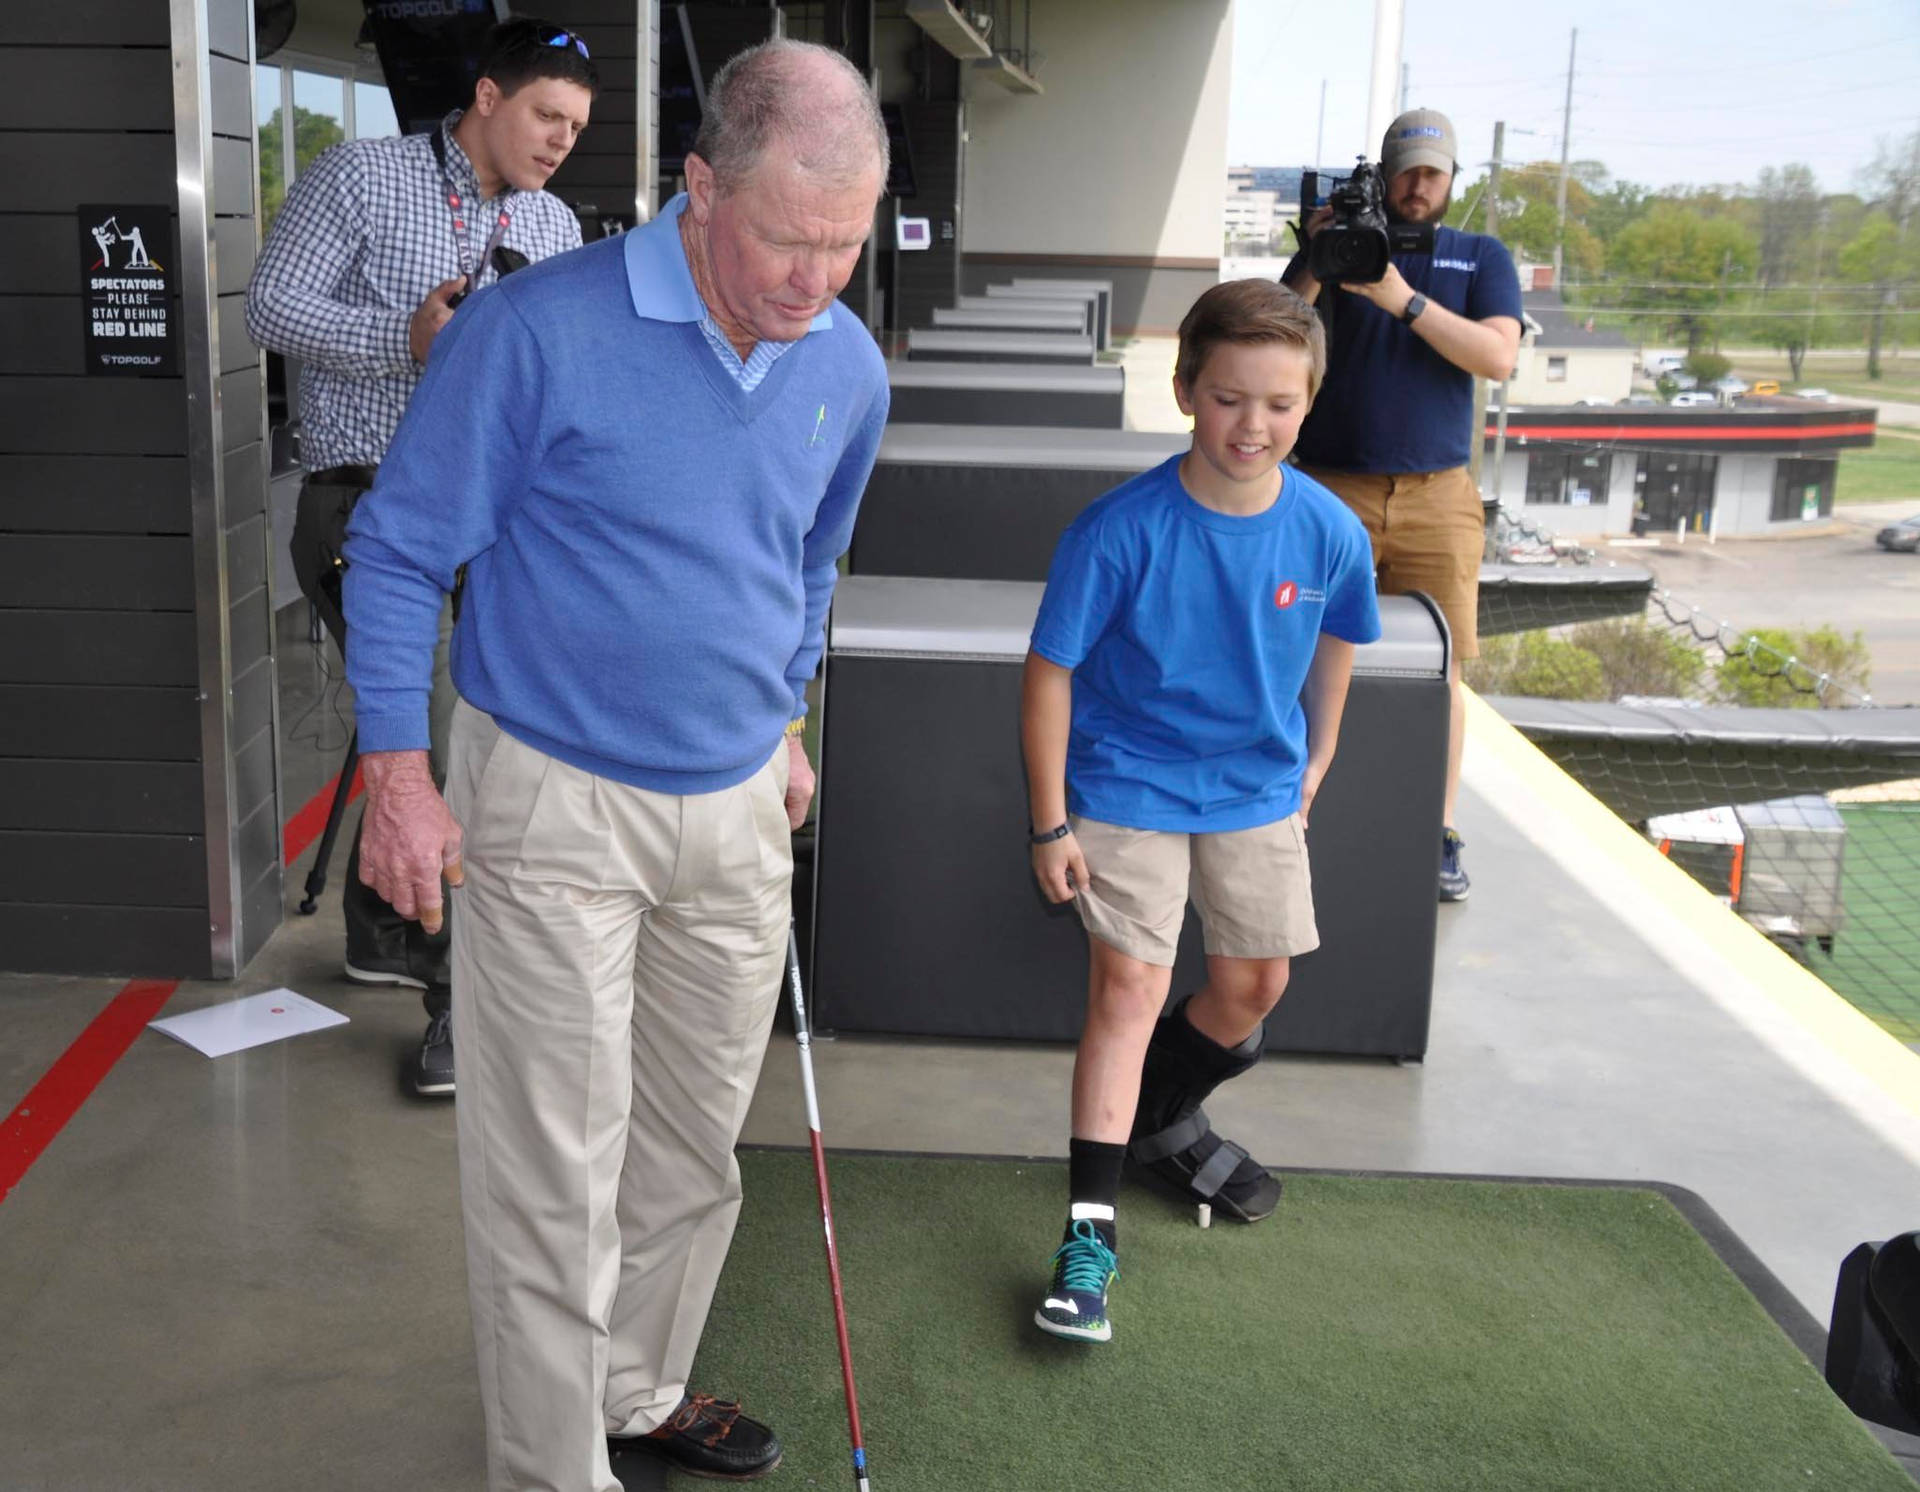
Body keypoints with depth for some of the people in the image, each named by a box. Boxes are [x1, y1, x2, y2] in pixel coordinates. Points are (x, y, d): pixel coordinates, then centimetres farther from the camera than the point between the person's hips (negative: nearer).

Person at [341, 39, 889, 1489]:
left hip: (738, 810, 6)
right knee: (554, 1171, 1)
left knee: (694, 1147, 17)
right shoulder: (539, 332, -18)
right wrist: (399, 775, -11)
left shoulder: (848, 367, 0)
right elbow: (398, 552, -9)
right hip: (551, 808, -5)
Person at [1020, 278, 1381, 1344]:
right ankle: (1090, 1229, -3)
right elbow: (1050, 668, -15)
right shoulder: (1121, 529, -23)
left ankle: (1164, 1118, 42)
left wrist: (1314, 759, 20)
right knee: (1129, 986, -9)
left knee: (1254, 985, 13)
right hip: (1126, 785, -4)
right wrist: (1050, 823, -12)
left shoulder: (1329, 532, -13)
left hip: (1257, 787, 4)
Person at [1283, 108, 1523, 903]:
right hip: (1331, 489, 0)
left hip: (1436, 498, 0)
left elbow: (1498, 356, -6)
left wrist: (1405, 300, -16)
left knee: (1439, 669, -1)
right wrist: (1315, 267, -16)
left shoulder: (1482, 257, 11)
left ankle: (1439, 836, 6)